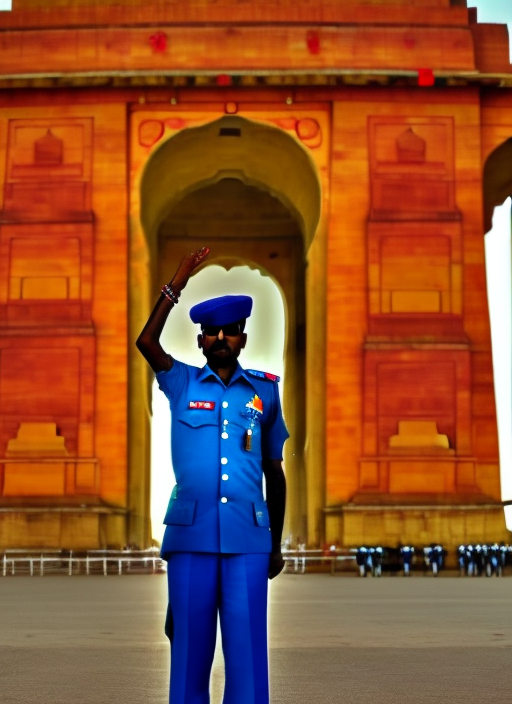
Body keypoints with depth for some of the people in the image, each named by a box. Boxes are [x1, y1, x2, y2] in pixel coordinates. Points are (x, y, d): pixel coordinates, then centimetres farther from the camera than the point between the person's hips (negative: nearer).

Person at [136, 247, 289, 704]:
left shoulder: (265, 391, 13)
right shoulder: (182, 384, 12)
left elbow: (274, 471, 17)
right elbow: (147, 342, -6)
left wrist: (277, 544, 16)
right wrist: (178, 282, -6)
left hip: (248, 539, 0)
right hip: (191, 534, 0)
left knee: (247, 649, -4)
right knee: (190, 646, 1)